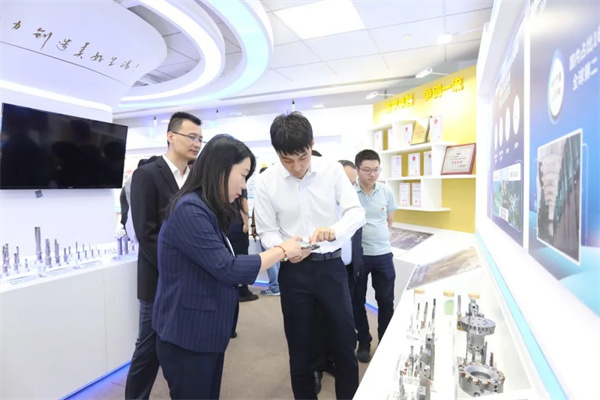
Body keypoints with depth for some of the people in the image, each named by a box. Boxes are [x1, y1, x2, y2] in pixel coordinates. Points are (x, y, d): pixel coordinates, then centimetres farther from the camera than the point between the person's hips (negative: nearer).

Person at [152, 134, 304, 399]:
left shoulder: (208, 210, 9)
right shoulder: (189, 210, -22)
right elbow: (227, 269, -23)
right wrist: (281, 251, -14)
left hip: (208, 334, 9)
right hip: (187, 339, -9)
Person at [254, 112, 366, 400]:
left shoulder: (332, 170, -6)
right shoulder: (265, 182, -7)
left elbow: (357, 212, -7)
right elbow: (267, 231, -3)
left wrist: (335, 230, -28)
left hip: (332, 266, 1)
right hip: (294, 271, 0)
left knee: (345, 341, 14)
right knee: (300, 346, 15)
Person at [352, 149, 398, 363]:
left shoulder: (386, 191, 0)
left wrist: (376, 234, 6)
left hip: (383, 254, 3)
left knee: (386, 301, 14)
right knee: (357, 301, 11)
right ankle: (364, 342, 31)